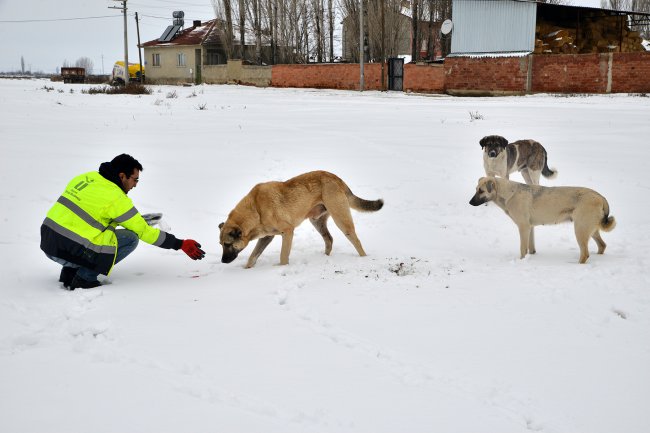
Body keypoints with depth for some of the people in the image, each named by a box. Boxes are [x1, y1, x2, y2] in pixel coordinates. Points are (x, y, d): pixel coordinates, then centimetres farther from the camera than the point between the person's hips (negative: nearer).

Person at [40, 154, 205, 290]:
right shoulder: (116, 199, -11)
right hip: (70, 250, -8)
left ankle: (70, 272, 17)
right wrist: (180, 244, 0)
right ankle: (84, 278, -2)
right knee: (130, 239, -2)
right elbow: (144, 231, -6)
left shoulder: (86, 177, 9)